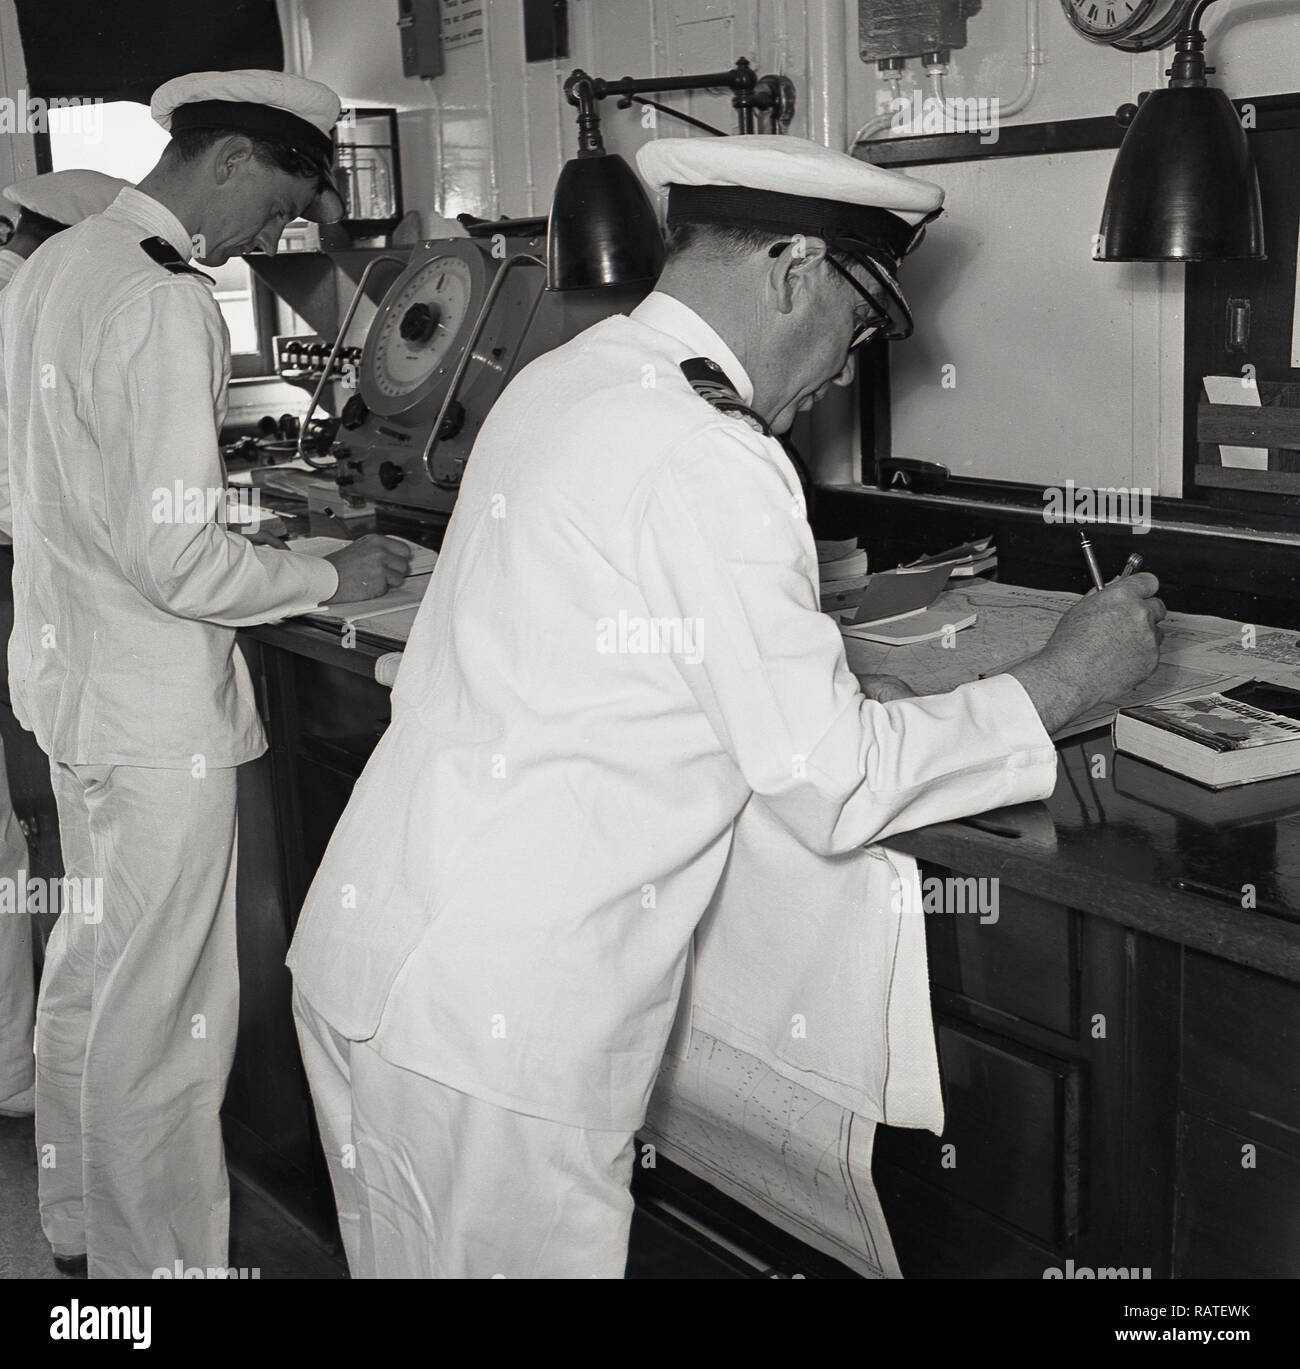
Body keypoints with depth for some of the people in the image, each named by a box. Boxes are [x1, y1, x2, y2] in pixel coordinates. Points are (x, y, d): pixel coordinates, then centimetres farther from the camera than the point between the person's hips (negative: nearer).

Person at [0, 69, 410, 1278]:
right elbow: (178, 562, -25)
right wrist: (330, 577, -11)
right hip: (156, 709, -10)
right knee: (158, 1010, 4)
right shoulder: (166, 305, -21)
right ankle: (149, 1256, 18)